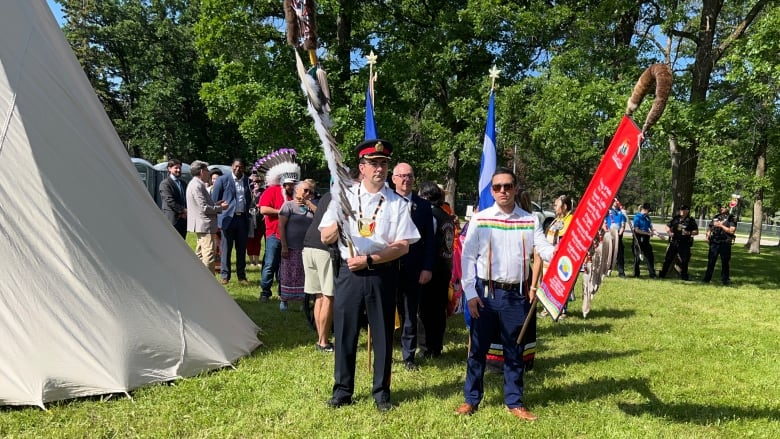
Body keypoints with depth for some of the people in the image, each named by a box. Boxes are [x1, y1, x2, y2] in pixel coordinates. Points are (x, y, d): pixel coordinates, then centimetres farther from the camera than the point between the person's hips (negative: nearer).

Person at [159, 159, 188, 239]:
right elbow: (169, 200, -14)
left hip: (183, 219, 7)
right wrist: (183, 210, -15)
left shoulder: (183, 183, 19)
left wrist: (185, 212, -2)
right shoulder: (165, 183, -5)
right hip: (172, 220, -7)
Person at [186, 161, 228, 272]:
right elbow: (204, 208, -22)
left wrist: (215, 204, 10)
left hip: (201, 225, 11)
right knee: (209, 253, -11)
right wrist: (220, 207, -10)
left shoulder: (195, 184, 15)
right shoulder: (197, 185, -18)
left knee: (200, 253, 18)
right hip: (204, 224, -11)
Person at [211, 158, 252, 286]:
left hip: (243, 219, 3)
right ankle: (225, 275, 12)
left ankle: (241, 276, 16)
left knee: (242, 249, 8)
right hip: (228, 218, -3)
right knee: (226, 249, 3)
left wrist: (248, 214, 5)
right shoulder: (223, 180, -1)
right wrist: (217, 219, -6)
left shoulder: (248, 181, 9)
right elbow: (214, 200, 0)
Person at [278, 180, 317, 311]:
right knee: (288, 275, 3)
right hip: (291, 248, -4)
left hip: (307, 248, 4)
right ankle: (283, 300, 15)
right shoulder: (289, 205, -2)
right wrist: (284, 246, -11)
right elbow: (281, 226, -6)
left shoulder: (310, 206, 12)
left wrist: (308, 202, -5)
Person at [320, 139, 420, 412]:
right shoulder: (345, 196, 4)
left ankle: (381, 392, 26)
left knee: (383, 335, 9)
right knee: (344, 333, 8)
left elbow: (403, 246, -7)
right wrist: (340, 222, -17)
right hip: (349, 272, 1)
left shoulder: (397, 203, -1)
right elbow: (325, 238, 3)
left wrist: (369, 259, -14)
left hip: (382, 275, -1)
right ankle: (342, 391, 24)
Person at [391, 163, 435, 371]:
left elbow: (429, 240, 4)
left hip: (413, 270, 2)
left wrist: (428, 268, -3)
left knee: (410, 314, 11)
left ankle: (409, 356, 24)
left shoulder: (423, 206, 5)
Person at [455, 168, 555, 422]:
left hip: (516, 294, 1)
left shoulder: (530, 220, 3)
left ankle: (514, 402, 26)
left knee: (514, 351, 12)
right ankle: (471, 399, 23)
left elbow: (544, 250, -6)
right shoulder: (480, 219, -2)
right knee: (478, 348, 8)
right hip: (485, 292, -1)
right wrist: (470, 293, -7)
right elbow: (468, 257, -2)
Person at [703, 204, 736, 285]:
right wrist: (708, 234, 6)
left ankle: (725, 279, 9)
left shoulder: (731, 218, -1)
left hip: (725, 243, -5)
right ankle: (707, 279, 15)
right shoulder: (715, 217, 15)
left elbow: (731, 231, -12)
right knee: (711, 261, 8)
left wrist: (721, 225, -14)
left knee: (725, 262, 1)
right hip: (714, 242, 5)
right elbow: (709, 227, 24)